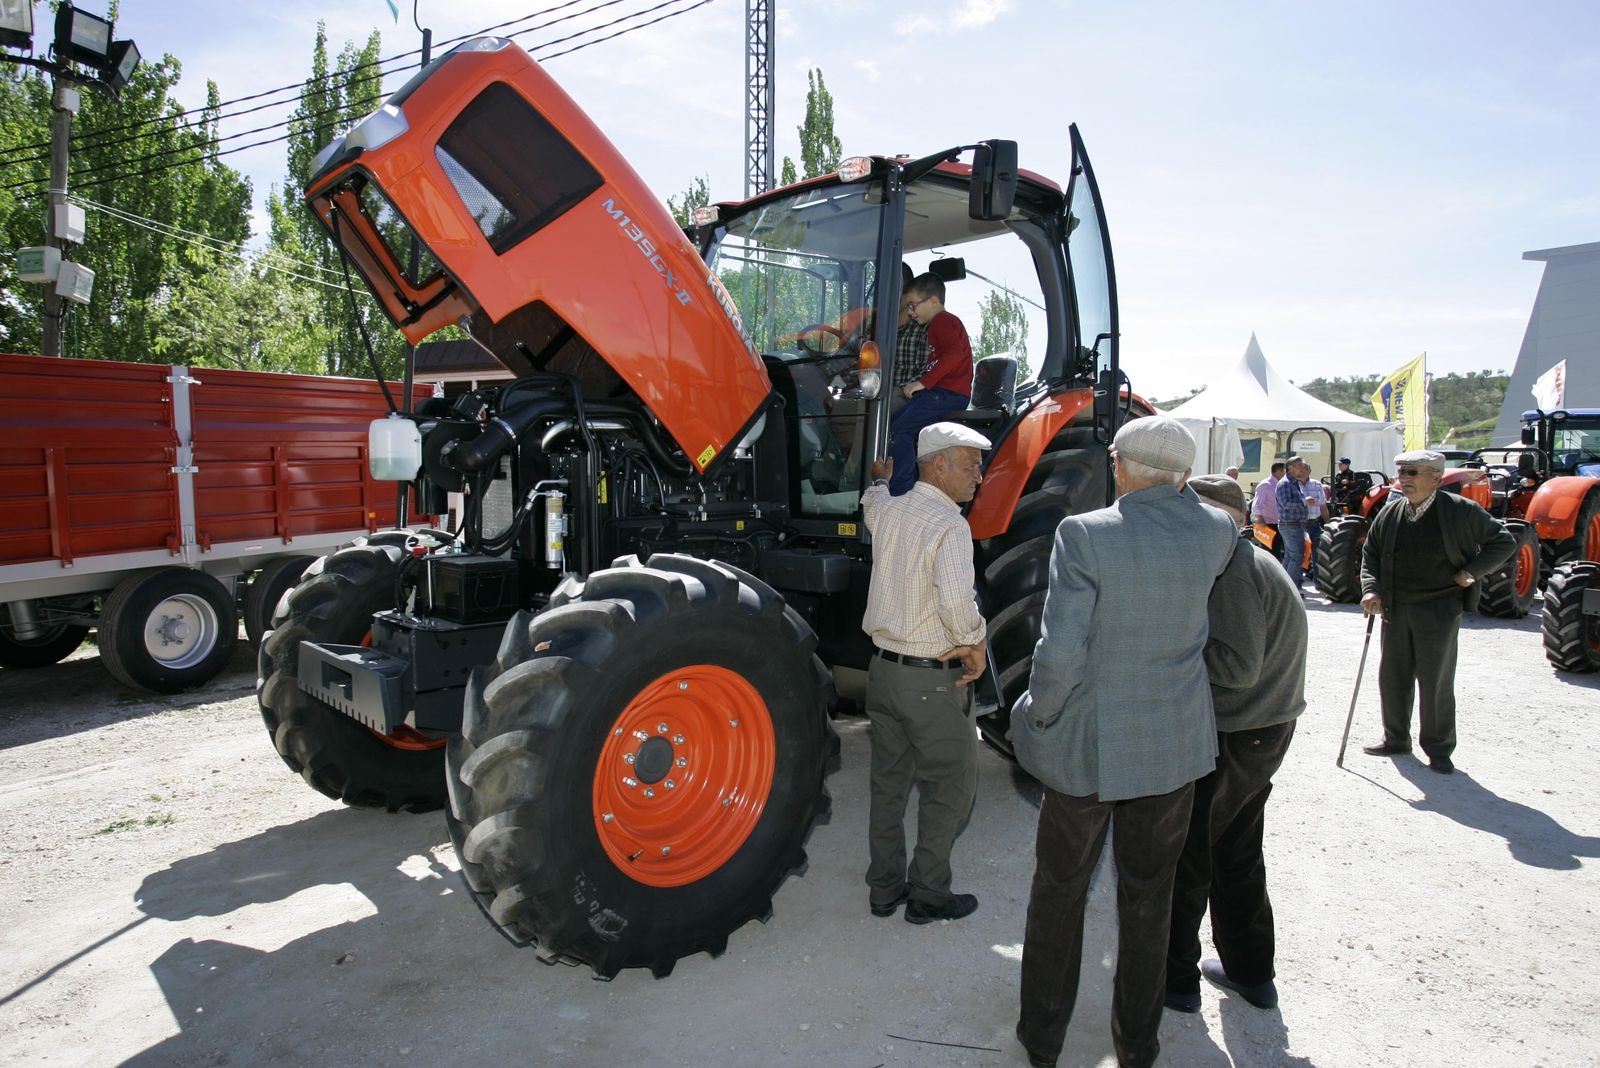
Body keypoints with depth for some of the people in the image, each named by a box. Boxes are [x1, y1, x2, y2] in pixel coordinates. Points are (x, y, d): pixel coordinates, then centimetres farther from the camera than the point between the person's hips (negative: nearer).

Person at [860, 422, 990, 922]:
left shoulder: (887, 512, 4)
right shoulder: (949, 525, -18)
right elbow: (956, 603, -30)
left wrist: (880, 479, 49)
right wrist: (975, 646, -13)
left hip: (883, 669, 7)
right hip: (933, 679, -7)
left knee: (889, 783, 18)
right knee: (951, 787, 10)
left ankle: (884, 888, 29)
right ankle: (928, 895, 19)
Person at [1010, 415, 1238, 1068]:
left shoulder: (1084, 535, -20)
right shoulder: (1215, 534, -8)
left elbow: (1060, 654, -23)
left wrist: (1038, 716, -8)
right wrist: (1175, 482, 16)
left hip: (1086, 746, -3)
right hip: (1173, 746, 3)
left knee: (1059, 890, 17)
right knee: (1148, 894, 20)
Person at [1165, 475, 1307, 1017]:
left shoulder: (1232, 568, -21)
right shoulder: (1255, 560, 11)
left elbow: (1238, 666, -27)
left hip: (1228, 741, -10)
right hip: (1269, 729, 10)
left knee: (1184, 860, 6)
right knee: (1238, 854, 22)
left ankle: (1175, 977, 20)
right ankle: (1250, 971, 36)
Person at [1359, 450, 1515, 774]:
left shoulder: (1460, 511, -8)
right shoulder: (1390, 513, 3)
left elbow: (1503, 542, 0)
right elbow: (1370, 552, 11)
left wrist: (1470, 572, -8)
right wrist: (1371, 589, -3)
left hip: (1439, 611, -4)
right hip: (1395, 610, 5)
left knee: (1436, 682, 2)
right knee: (1392, 677, 11)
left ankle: (1439, 749, 16)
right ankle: (1396, 739, 26)